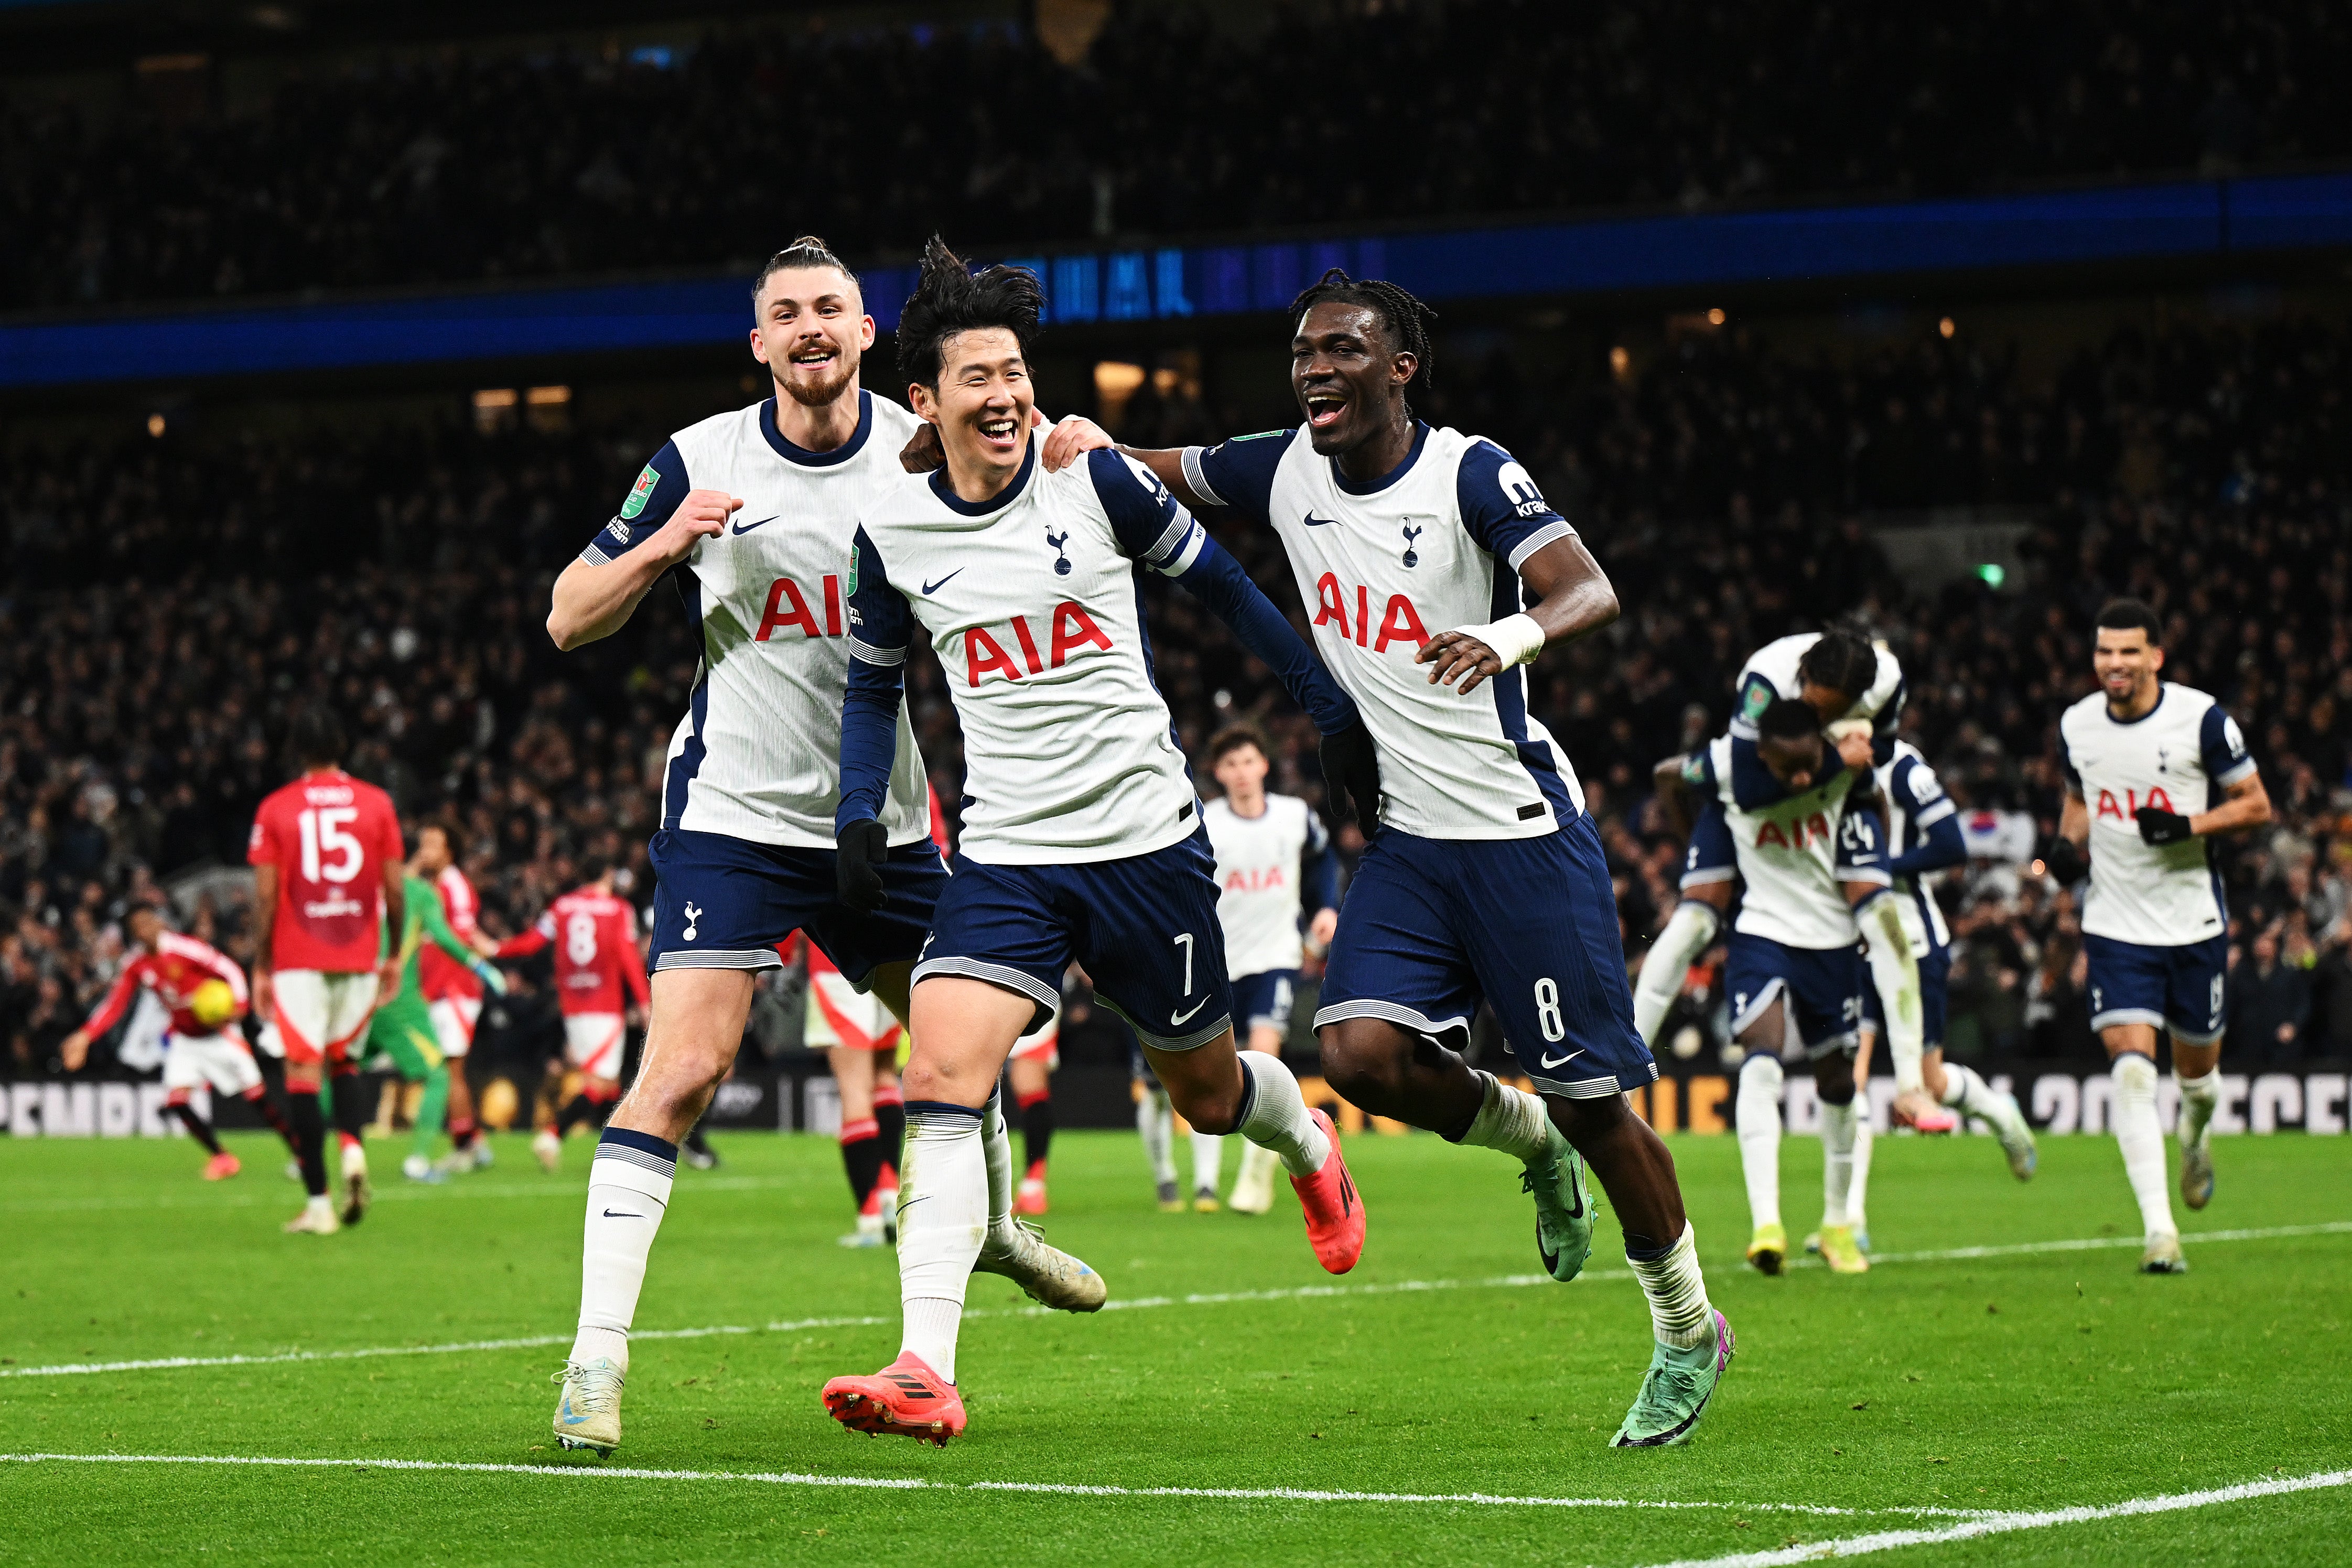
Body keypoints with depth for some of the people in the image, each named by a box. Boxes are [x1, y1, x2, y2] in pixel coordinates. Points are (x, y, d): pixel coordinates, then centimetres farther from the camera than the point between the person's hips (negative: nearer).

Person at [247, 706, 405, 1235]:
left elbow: (265, 896, -4)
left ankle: (318, 1203, -4)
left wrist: (261, 967, 3)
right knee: (343, 1059, 21)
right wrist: (395, 955, 14)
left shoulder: (276, 810, -2)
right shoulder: (377, 804, 3)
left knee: (303, 1073, 0)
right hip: (360, 956, 3)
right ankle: (353, 1149, -5)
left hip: (299, 960, -3)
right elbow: (395, 888, 3)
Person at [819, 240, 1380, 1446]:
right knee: (940, 1083, -20)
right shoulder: (890, 531, -1)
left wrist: (1331, 709, 8)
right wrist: (858, 815, 0)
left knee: (1209, 1092, 13)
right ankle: (926, 1372, -25)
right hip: (1007, 854, 1)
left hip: (1147, 838, -1)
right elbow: (875, 680, 14)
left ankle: (1310, 1152, 52)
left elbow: (1219, 585, 7)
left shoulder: (1095, 478, -6)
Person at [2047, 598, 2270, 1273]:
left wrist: (2190, 824, -19)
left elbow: (2256, 805, -4)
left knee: (2196, 1068, 13)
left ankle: (2196, 1135, 52)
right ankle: (2159, 1231, -16)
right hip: (2116, 926, 1)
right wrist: (2069, 844, 0)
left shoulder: (2201, 719, -10)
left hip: (2194, 921, -1)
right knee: (2132, 1071, -15)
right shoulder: (2077, 726, 1)